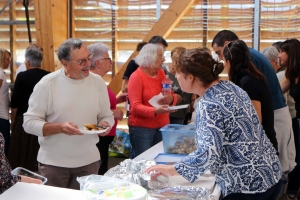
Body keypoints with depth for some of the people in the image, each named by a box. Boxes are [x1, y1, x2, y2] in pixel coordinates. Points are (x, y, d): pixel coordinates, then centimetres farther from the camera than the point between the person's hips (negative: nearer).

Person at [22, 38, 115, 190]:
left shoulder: (98, 82, 0)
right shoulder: (46, 84, -10)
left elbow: (106, 116, 9)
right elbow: (29, 123, -10)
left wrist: (104, 125, -14)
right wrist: (60, 128, -25)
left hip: (89, 160, 3)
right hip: (53, 162, -3)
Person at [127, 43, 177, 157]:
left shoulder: (161, 73, 8)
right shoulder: (136, 77, -10)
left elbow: (173, 98, 10)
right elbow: (135, 106, -16)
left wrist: (171, 99, -14)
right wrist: (155, 111, -32)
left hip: (162, 126, 6)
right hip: (141, 128, -5)